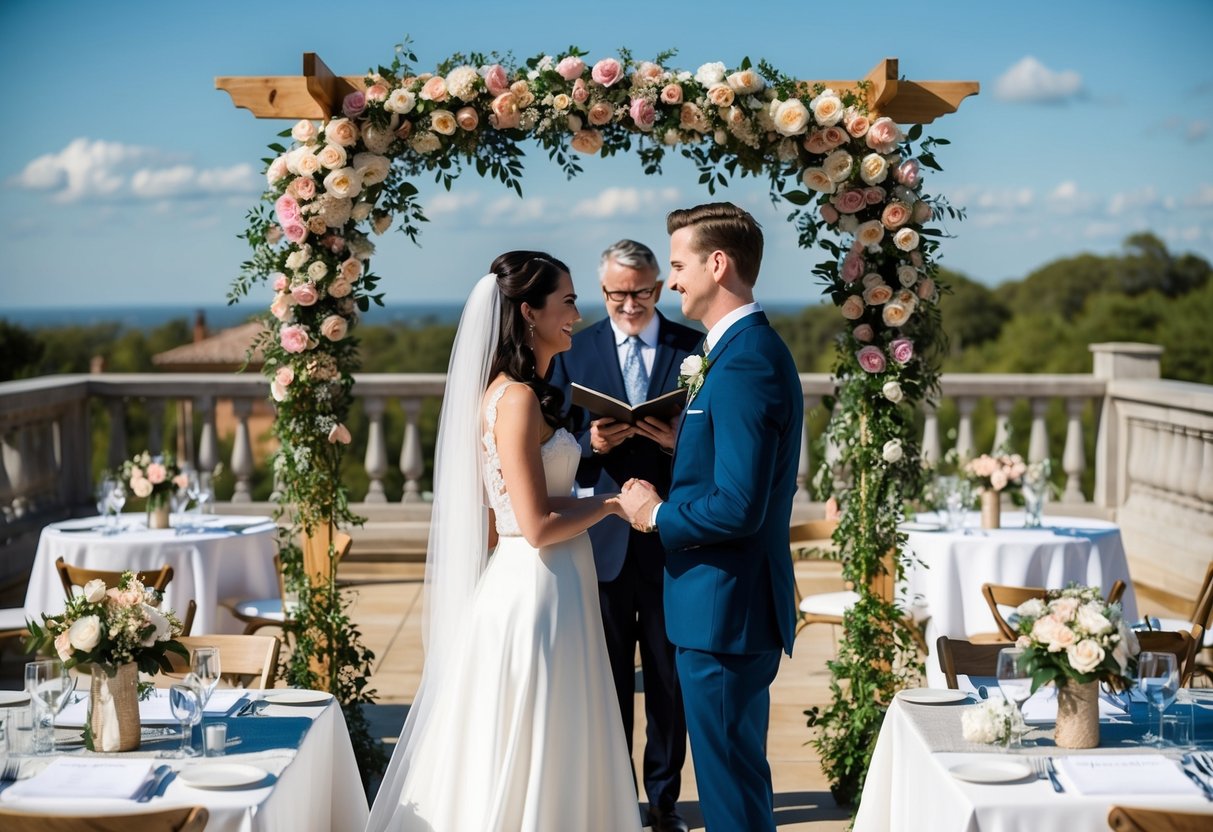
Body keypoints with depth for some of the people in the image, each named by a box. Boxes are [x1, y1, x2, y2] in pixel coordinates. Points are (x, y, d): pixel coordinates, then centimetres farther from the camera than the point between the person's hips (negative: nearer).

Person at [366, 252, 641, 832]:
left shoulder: (519, 392, 11)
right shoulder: (517, 399, -17)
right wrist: (611, 502, -9)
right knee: (531, 762, 1)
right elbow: (538, 526, -20)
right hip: (536, 593, -9)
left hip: (544, 587, 9)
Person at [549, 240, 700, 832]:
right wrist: (591, 444, -17)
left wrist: (677, 442, -20)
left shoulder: (694, 349, 1)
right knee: (608, 678, 10)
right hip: (604, 538, 1)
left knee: (669, 676, 8)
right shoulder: (574, 351, 4)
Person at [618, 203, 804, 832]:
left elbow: (738, 508, -26)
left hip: (724, 610, -11)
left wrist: (656, 514, -11)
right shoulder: (754, 349, 13)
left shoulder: (744, 365, -20)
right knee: (738, 777, 19)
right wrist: (676, 438, 8)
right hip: (736, 603, 11)